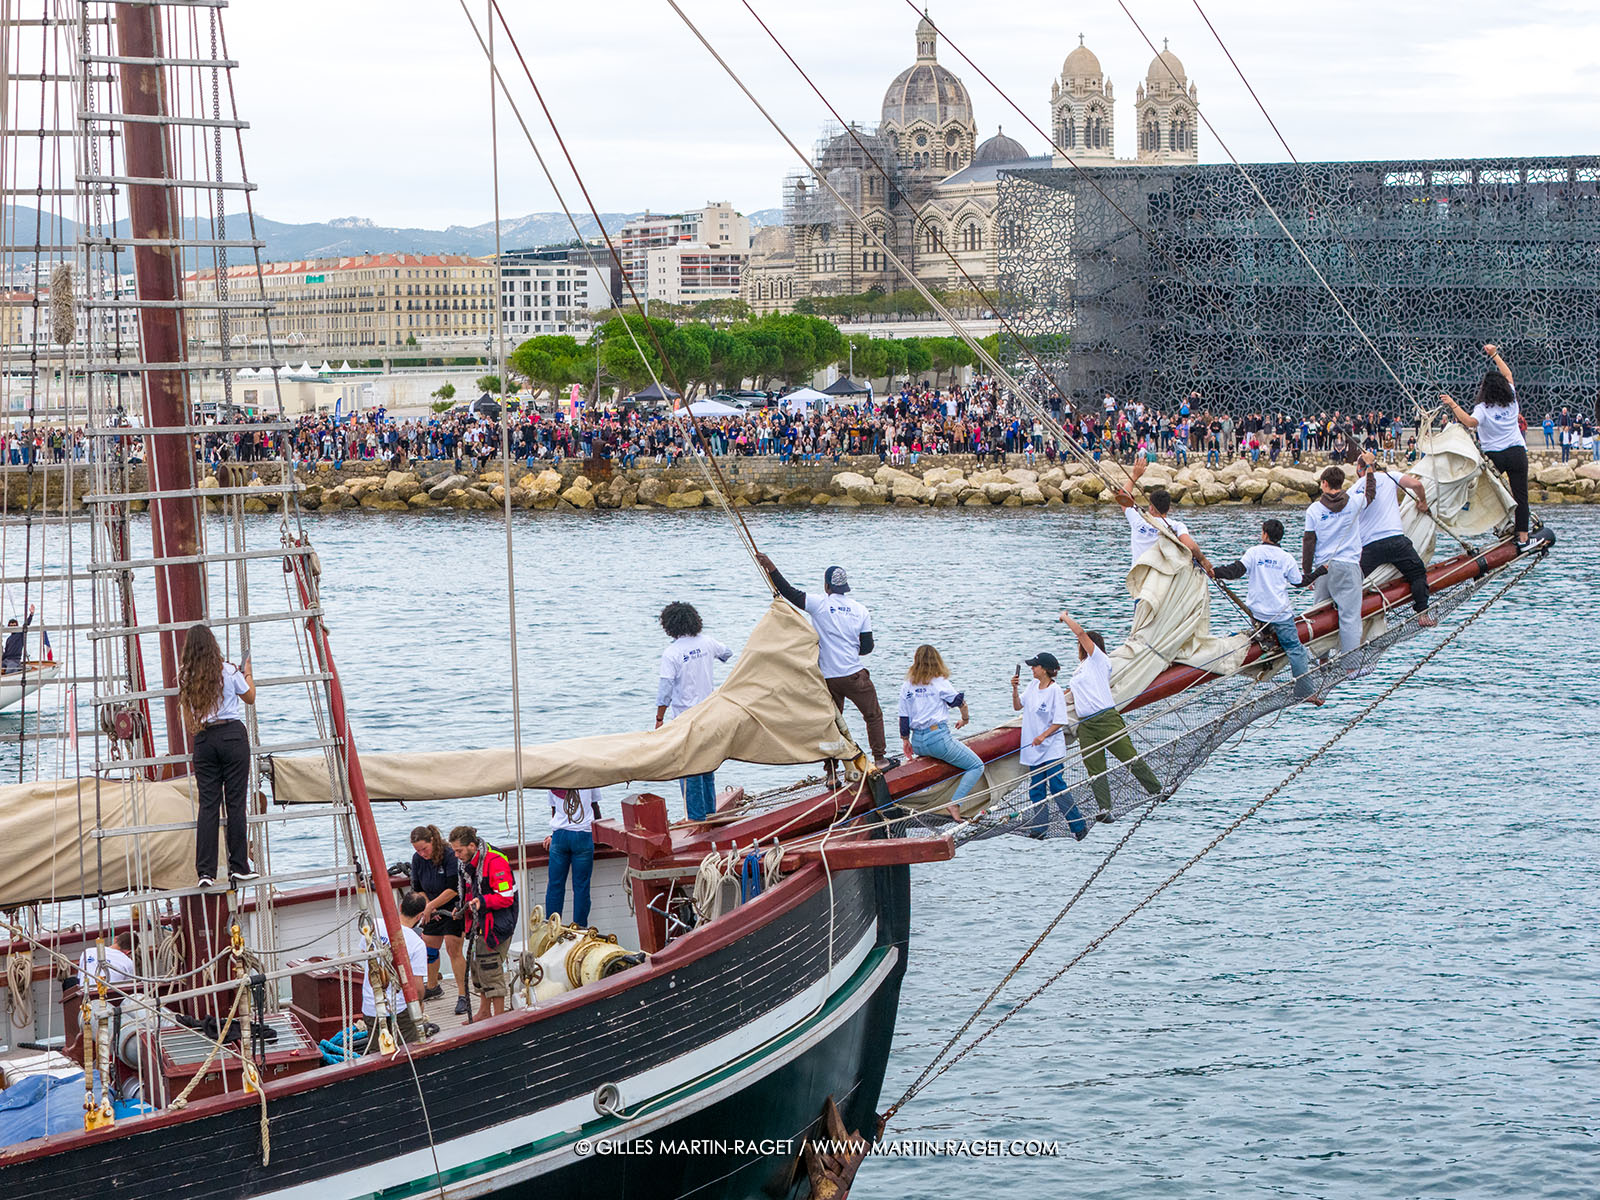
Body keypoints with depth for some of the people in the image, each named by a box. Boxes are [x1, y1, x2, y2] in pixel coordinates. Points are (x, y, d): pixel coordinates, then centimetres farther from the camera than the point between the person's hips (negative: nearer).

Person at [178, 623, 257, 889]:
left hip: (203, 740, 3)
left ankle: (205, 871, -2)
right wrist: (247, 673, 25)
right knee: (235, 801, 1)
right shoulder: (229, 672, -6)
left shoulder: (187, 677, 3)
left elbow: (188, 721, 10)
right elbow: (250, 698, 10)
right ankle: (239, 867, 2)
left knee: (207, 804, 3)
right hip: (233, 735, -3)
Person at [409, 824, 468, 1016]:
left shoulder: (450, 856, -25)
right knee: (428, 948, 11)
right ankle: (433, 988, 33)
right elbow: (418, 889, 4)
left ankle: (463, 996, -11)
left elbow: (453, 889, -28)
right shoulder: (418, 859, -6)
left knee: (453, 948, -14)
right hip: (434, 909, 6)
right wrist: (428, 907, -12)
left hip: (454, 908, -6)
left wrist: (430, 906, -29)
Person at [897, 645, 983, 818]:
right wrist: (965, 719, 18)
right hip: (939, 737, -6)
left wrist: (905, 741, 21)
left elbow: (904, 718, 9)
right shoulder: (940, 683, -3)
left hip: (917, 743, 6)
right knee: (977, 766, 1)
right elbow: (961, 702, -2)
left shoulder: (906, 686, 9)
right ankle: (955, 803, -13)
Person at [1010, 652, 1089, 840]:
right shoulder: (1033, 685, 8)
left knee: (1057, 786, -11)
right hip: (1034, 748, 7)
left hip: (1051, 748, -7)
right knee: (1036, 789, 7)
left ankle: (1078, 825, -4)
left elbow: (1060, 721, -14)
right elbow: (1018, 707, 14)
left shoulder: (1055, 690, -13)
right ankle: (1039, 828, 12)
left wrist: (1043, 736, -22)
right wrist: (1015, 689, -1)